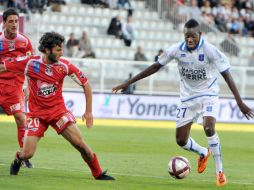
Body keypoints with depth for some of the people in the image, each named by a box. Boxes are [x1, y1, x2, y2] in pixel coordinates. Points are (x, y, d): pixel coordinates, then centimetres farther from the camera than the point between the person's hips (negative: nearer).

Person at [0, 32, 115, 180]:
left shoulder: (64, 65, -9)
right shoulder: (30, 63, -13)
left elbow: (86, 84, 0)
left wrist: (89, 111, -1)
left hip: (58, 110, 1)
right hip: (36, 112, -1)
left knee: (80, 144, -11)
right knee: (27, 154, -8)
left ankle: (98, 174, 6)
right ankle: (18, 160, 29)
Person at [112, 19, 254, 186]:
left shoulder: (210, 50, -21)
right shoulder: (177, 50, -12)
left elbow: (226, 75, -20)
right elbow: (156, 67, -2)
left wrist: (240, 102, -27)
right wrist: (128, 83, -2)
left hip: (208, 95, -4)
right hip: (188, 97, 4)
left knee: (209, 129, -29)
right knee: (181, 141, 3)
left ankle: (220, 172, -16)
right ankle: (203, 153, 37)